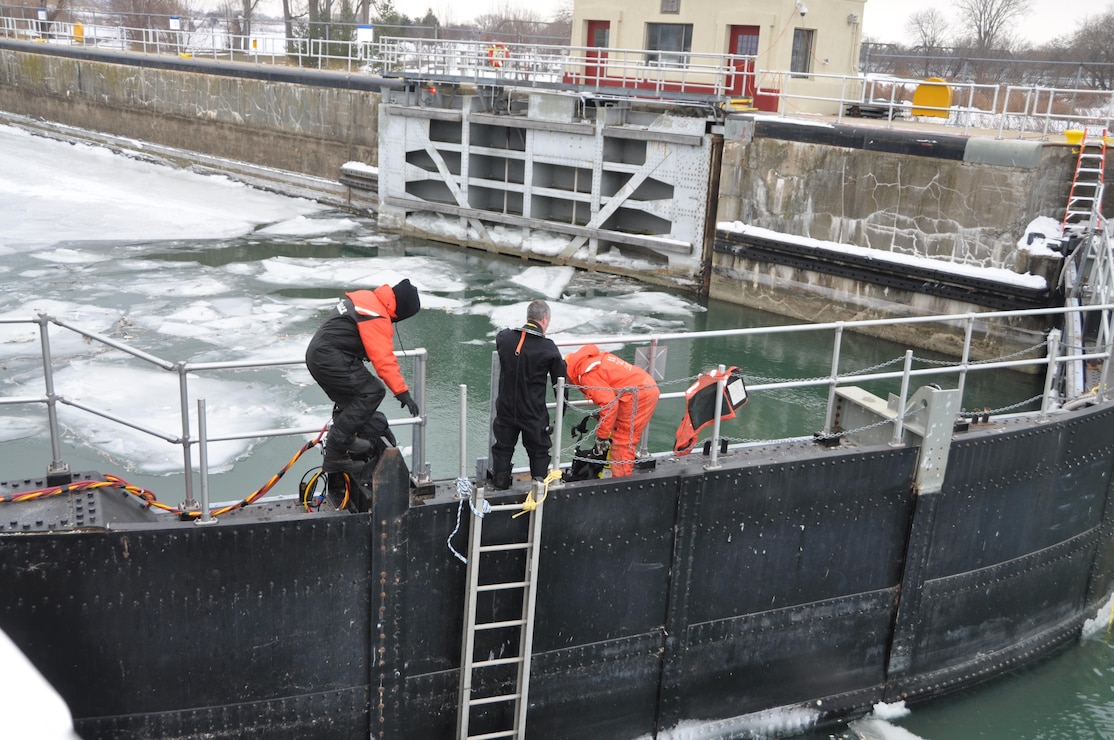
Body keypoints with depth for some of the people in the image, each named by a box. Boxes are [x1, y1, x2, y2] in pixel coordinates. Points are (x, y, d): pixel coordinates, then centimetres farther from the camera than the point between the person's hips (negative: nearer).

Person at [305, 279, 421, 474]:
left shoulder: (364, 297, 15)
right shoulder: (378, 317, -17)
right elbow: (384, 359, -22)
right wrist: (402, 392, -21)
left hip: (315, 355, 11)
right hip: (331, 360, -11)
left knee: (349, 401, 19)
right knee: (372, 392, -10)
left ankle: (336, 458, 23)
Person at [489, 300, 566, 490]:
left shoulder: (504, 338, -9)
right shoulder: (548, 348, -16)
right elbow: (560, 383, -7)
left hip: (505, 409, 3)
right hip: (534, 413, -3)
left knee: (502, 448, 19)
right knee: (539, 452, 16)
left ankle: (500, 486, 28)